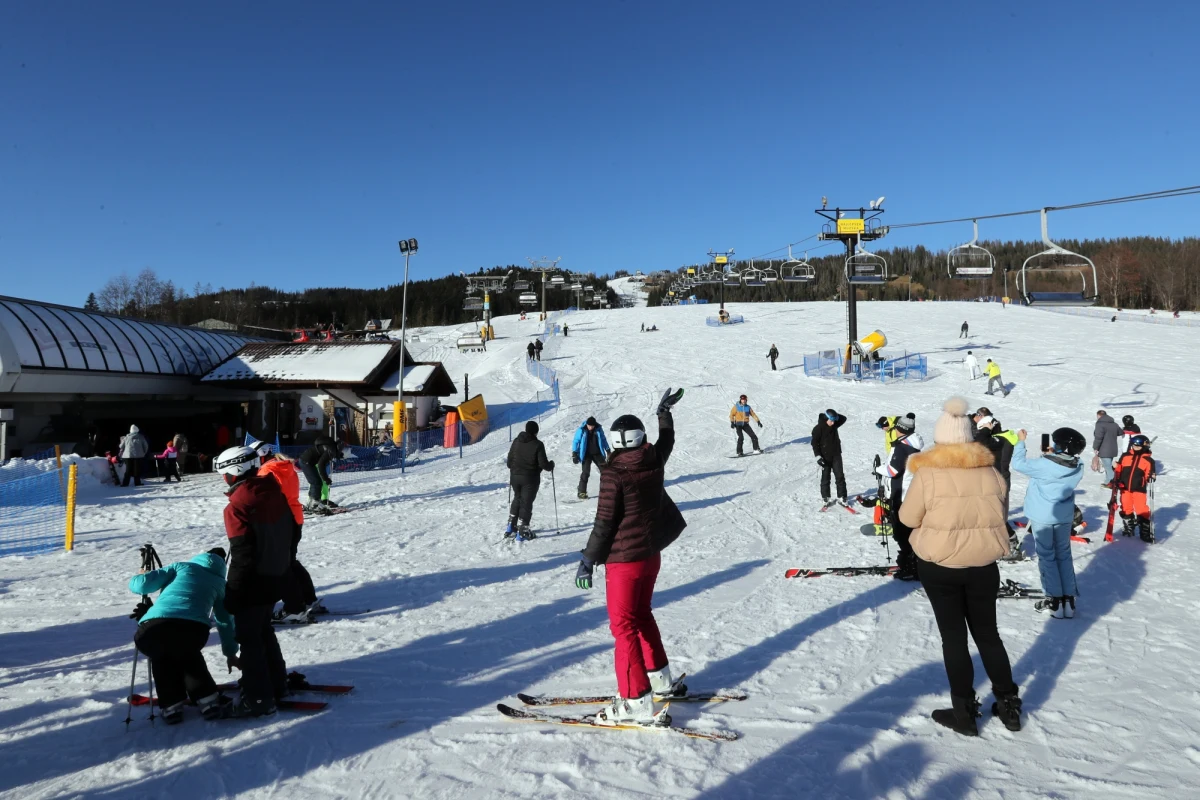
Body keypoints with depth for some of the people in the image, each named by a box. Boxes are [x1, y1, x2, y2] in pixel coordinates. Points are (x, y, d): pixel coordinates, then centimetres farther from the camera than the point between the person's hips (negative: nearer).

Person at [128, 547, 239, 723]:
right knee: (188, 656, 36)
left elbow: (142, 584, 18)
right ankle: (208, 701, 26)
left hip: (153, 628, 0)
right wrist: (231, 652, 50)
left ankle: (172, 706, 26)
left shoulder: (181, 567, 28)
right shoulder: (220, 582, 29)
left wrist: (137, 578, 42)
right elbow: (225, 621, 37)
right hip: (193, 631, 0)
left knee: (161, 658, 35)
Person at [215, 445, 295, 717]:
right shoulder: (275, 492, 2)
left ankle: (258, 698, 9)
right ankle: (276, 683, 32)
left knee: (249, 637, 4)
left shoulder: (238, 506, -21)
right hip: (277, 577, 8)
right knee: (263, 630, 23)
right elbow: (292, 532, 10)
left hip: (254, 581, -8)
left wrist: (233, 592, -12)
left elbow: (242, 555, -21)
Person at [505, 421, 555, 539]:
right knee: (526, 503, 2)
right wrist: (551, 465, 5)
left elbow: (510, 460, 8)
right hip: (530, 479, -5)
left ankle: (511, 527, 23)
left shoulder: (516, 441, 2)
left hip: (515, 476, 5)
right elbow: (543, 464, -16)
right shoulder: (538, 445, -14)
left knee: (517, 499, 22)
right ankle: (522, 532, 3)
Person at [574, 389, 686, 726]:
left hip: (624, 559, -7)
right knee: (641, 615, 23)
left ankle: (637, 703, -1)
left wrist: (588, 559, -6)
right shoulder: (654, 462, -2)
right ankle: (660, 679, 34)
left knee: (624, 625, -1)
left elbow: (604, 522, -17)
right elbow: (667, 442, 22)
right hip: (651, 553, 7)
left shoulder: (613, 473, -19)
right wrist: (664, 412, 39)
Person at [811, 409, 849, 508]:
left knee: (840, 477, 2)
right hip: (825, 457, -4)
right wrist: (818, 456, -18)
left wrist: (835, 416, -1)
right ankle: (826, 499, 14)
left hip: (836, 455, 4)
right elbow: (814, 443, -12)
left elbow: (843, 418, 15)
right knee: (825, 478, 5)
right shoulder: (818, 428, -14)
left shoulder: (834, 425, 2)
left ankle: (842, 498, 8)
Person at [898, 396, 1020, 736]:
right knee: (987, 633, 19)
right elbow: (999, 514, 10)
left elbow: (908, 517, -5)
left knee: (953, 637, 8)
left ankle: (964, 712, 16)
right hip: (984, 565, 4)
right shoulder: (989, 470, -3)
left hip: (939, 566, -3)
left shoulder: (928, 472, -14)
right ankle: (1009, 704, 28)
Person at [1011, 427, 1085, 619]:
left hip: (1042, 517, -4)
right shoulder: (1077, 467, -8)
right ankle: (1068, 599, 17)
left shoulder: (1043, 465, -25)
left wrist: (1020, 441, -2)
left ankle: (1055, 601, 8)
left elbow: (1018, 463, -13)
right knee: (1064, 555, 15)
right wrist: (1048, 454, 0)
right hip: (1064, 517, 5)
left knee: (1047, 557, 6)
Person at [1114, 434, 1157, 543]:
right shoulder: (1125, 456, 7)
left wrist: (1152, 477, -19)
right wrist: (1117, 480, 5)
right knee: (1126, 508, 12)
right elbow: (1119, 469, 12)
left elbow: (1149, 474, -1)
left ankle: (1146, 533, 1)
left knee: (1141, 510, -8)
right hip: (1125, 487, 4)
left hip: (1139, 489, -4)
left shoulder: (1148, 460, -1)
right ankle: (1129, 529, 29)